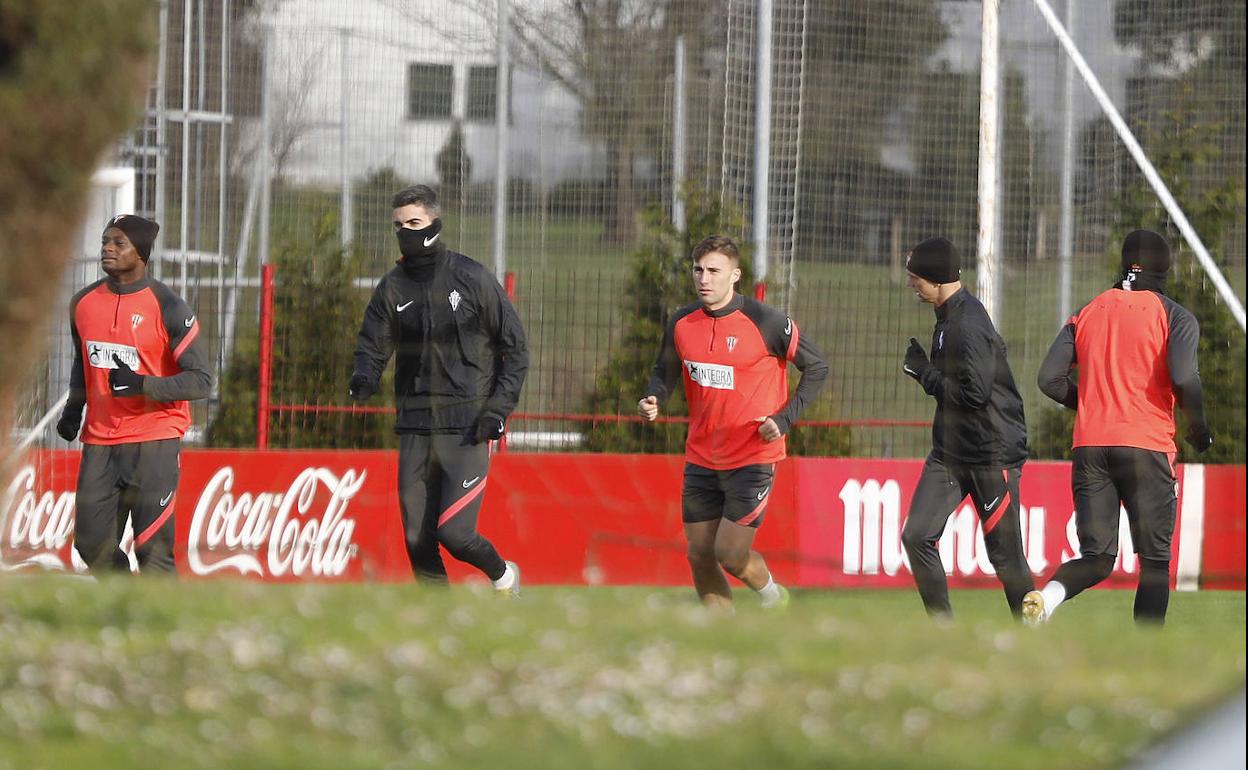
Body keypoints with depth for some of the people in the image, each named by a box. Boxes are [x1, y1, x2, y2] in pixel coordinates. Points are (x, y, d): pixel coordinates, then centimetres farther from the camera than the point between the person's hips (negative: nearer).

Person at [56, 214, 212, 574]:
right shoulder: (83, 303, 8)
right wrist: (74, 408, 11)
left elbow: (201, 381, -11)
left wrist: (142, 385, -23)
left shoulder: (167, 307, -9)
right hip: (99, 441, 6)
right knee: (92, 544, 4)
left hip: (154, 440, -5)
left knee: (152, 550, -9)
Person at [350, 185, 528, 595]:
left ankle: (503, 576, 17)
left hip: (466, 427, -4)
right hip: (414, 428, 4)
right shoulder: (392, 288, 8)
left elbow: (515, 346, 1)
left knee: (454, 531, -13)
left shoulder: (472, 279, -3)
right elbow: (373, 345, 5)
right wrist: (364, 378, -18)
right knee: (417, 540, 2)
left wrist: (499, 405, -9)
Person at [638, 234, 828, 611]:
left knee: (730, 554, -10)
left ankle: (771, 593, 23)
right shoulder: (682, 322, 0)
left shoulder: (766, 322, -14)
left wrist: (784, 419, -14)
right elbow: (666, 370, 16)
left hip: (754, 457, -5)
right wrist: (652, 400, -7)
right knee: (700, 554, 6)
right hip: (701, 459, 5)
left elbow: (816, 367, -4)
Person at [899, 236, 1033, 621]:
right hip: (950, 452, 9)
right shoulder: (948, 317, 9)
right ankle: (943, 629, 5)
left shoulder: (968, 325, -21)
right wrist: (925, 370, 7)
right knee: (917, 536, -2)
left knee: (1006, 557, -1)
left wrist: (924, 373, -15)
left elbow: (975, 393, -26)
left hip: (992, 455, -9)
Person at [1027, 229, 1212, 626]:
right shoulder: (1174, 316, 0)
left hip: (1089, 448, 4)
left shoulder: (1087, 313, 13)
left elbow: (1050, 378, 6)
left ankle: (1050, 593, -24)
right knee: (1155, 561, 5)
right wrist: (1198, 429, 1)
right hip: (1147, 446, -4)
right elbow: (1184, 378, -16)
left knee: (1097, 559, 7)